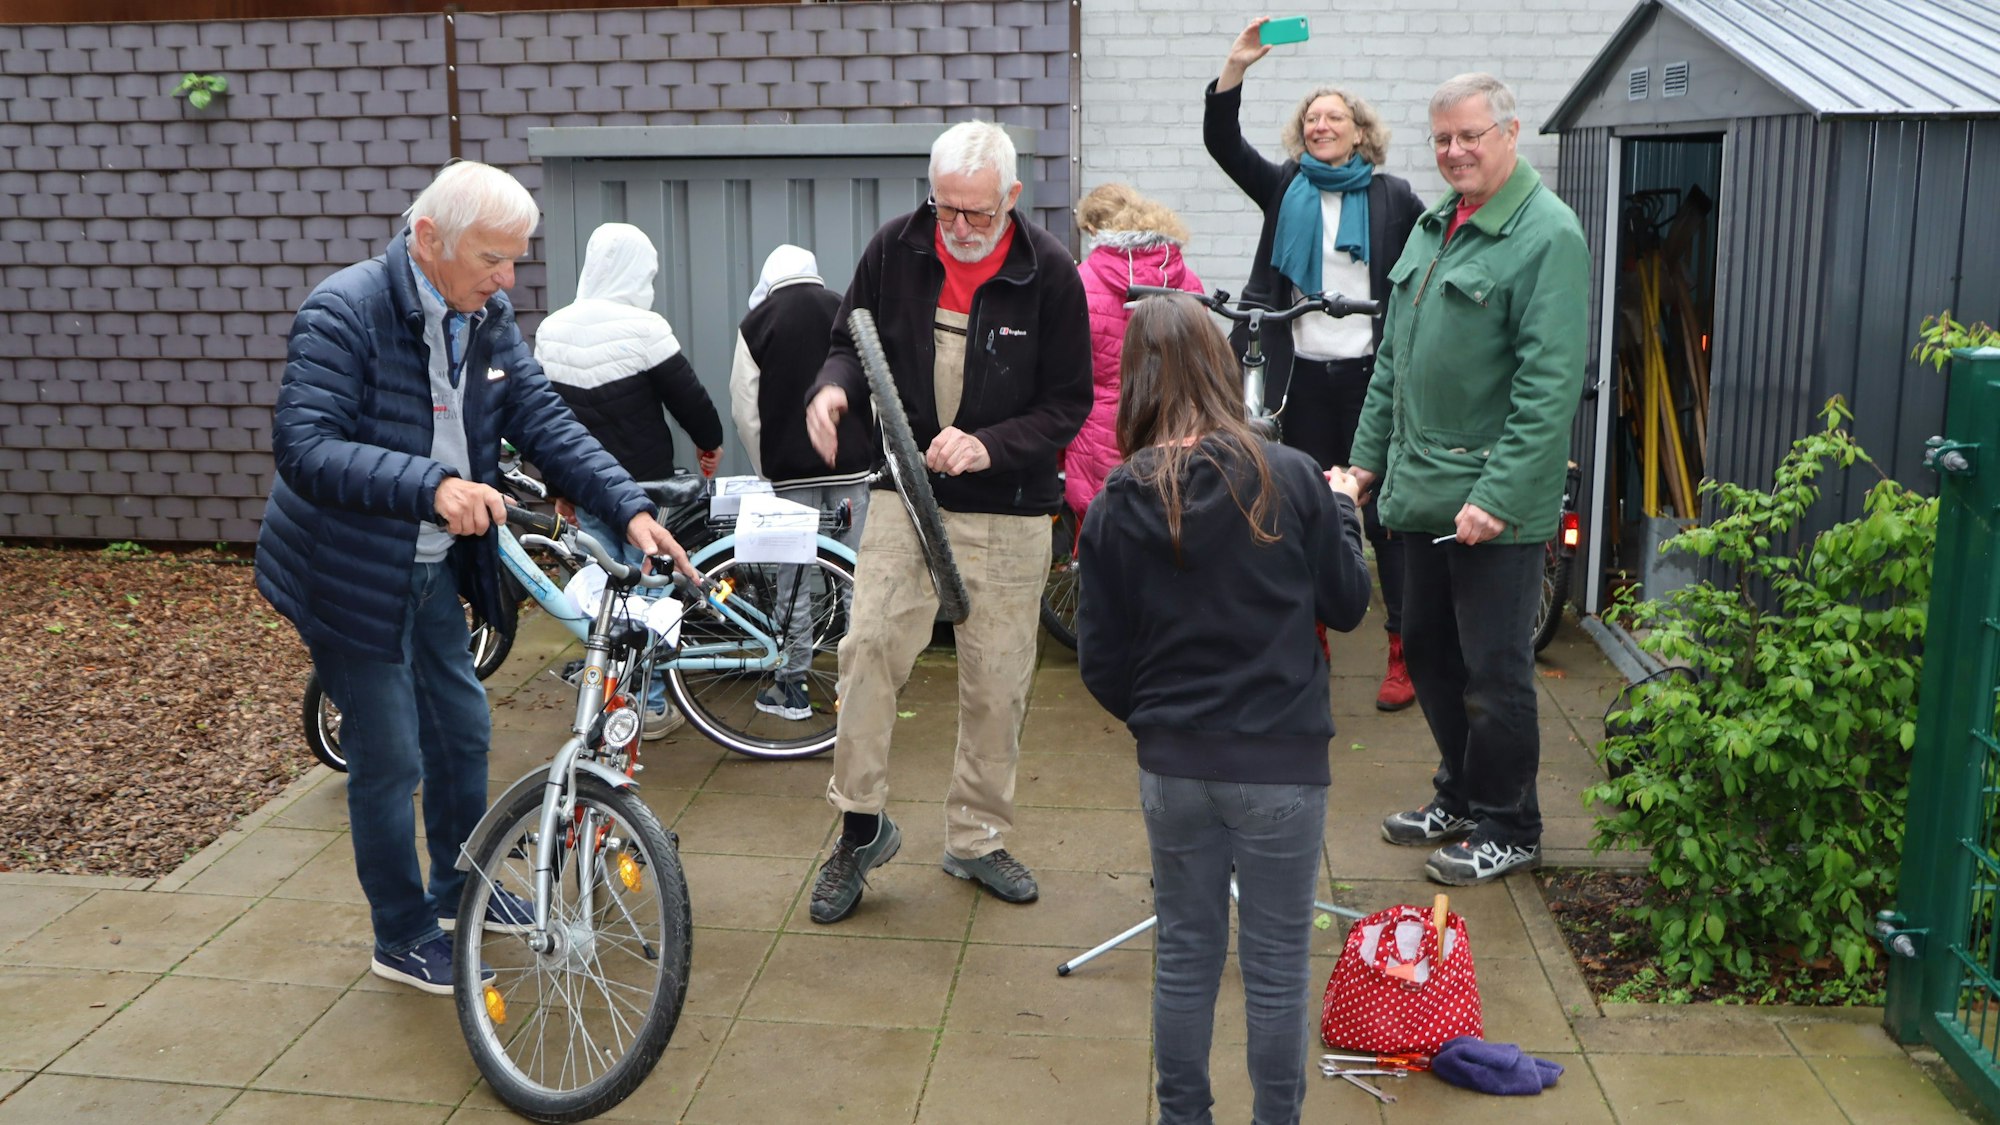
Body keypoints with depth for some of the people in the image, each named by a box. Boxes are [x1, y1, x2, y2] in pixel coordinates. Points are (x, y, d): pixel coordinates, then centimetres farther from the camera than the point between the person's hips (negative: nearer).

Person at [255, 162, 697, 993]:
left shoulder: (487, 319, 0)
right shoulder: (344, 313, -22)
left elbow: (544, 423, -2)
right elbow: (304, 447, -29)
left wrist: (630, 510, -15)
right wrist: (430, 484, -43)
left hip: (435, 566, 7)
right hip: (353, 574, -7)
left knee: (462, 729, 18)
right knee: (389, 759, 1)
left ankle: (460, 889, 40)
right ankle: (403, 938, 21)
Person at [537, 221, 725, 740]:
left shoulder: (551, 330, 4)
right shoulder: (643, 328, -16)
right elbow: (688, 396, -10)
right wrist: (709, 442, 9)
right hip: (642, 483, -5)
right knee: (648, 589, 3)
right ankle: (650, 705, 9)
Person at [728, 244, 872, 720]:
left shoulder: (758, 321, 0)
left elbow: (744, 409, -1)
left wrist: (766, 467, 9)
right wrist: (867, 450, 13)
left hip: (790, 470, -1)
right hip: (852, 465, 2)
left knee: (793, 578, 5)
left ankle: (793, 686, 11)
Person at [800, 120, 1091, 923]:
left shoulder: (1048, 272, -8)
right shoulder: (895, 249, -2)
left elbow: (1069, 404, -5)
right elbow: (853, 338, 9)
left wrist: (989, 445, -21)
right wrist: (832, 388, -15)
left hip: (1008, 509, -1)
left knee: (997, 682, 6)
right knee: (868, 647, -9)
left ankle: (977, 839, 25)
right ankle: (860, 823, 10)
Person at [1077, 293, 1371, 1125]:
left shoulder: (1118, 503, -7)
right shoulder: (1293, 478, -12)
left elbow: (1102, 663, -2)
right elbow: (1347, 605, 1)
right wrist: (1343, 508, 16)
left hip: (1172, 764, 2)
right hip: (1282, 760, -2)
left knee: (1185, 953, 16)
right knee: (1277, 964, 10)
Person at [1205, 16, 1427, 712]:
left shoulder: (1394, 198, 5)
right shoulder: (1285, 190, 9)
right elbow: (1221, 142, -2)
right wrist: (1236, 66, -15)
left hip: (1370, 373, -2)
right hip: (1304, 374, 2)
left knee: (1384, 511, -1)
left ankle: (1404, 654, 6)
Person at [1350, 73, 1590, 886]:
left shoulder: (1547, 235, -13)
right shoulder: (1433, 226, 13)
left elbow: (1551, 384, -19)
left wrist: (1499, 495, -23)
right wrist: (1370, 454, 16)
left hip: (1495, 505, -8)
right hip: (1420, 492, 8)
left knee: (1495, 670, 2)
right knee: (1429, 653, 17)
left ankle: (1506, 828, 19)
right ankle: (1460, 797, 35)